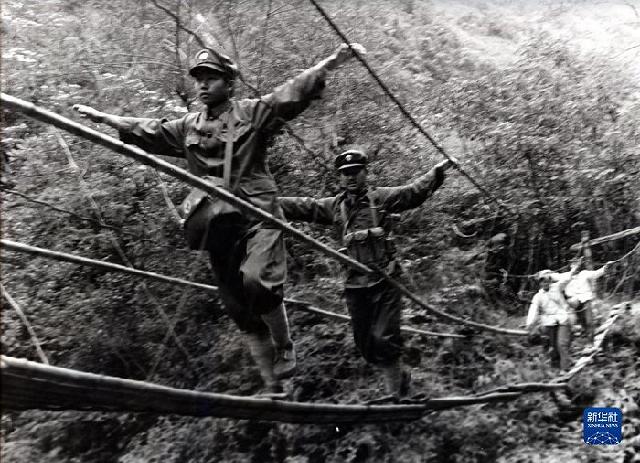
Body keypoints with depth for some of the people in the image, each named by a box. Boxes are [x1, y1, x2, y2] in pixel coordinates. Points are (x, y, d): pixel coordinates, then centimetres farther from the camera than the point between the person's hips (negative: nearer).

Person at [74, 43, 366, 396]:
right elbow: (148, 131, 29)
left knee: (257, 280, -31)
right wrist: (101, 117, 34)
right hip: (218, 226, 5)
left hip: (258, 216, -5)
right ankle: (273, 387, 19)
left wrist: (333, 61, -16)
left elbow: (294, 92, -6)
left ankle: (285, 347, -3)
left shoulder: (254, 112, 3)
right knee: (240, 310, 6)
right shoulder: (188, 127, 18)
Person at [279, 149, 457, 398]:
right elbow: (301, 206, 6)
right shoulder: (333, 206, 10)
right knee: (364, 344, 10)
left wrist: (439, 171, -12)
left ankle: (393, 392, 15)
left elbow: (415, 191, -1)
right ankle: (399, 374, 36)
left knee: (383, 340, -8)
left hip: (385, 281, -4)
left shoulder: (381, 198, 2)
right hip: (355, 285, 4)